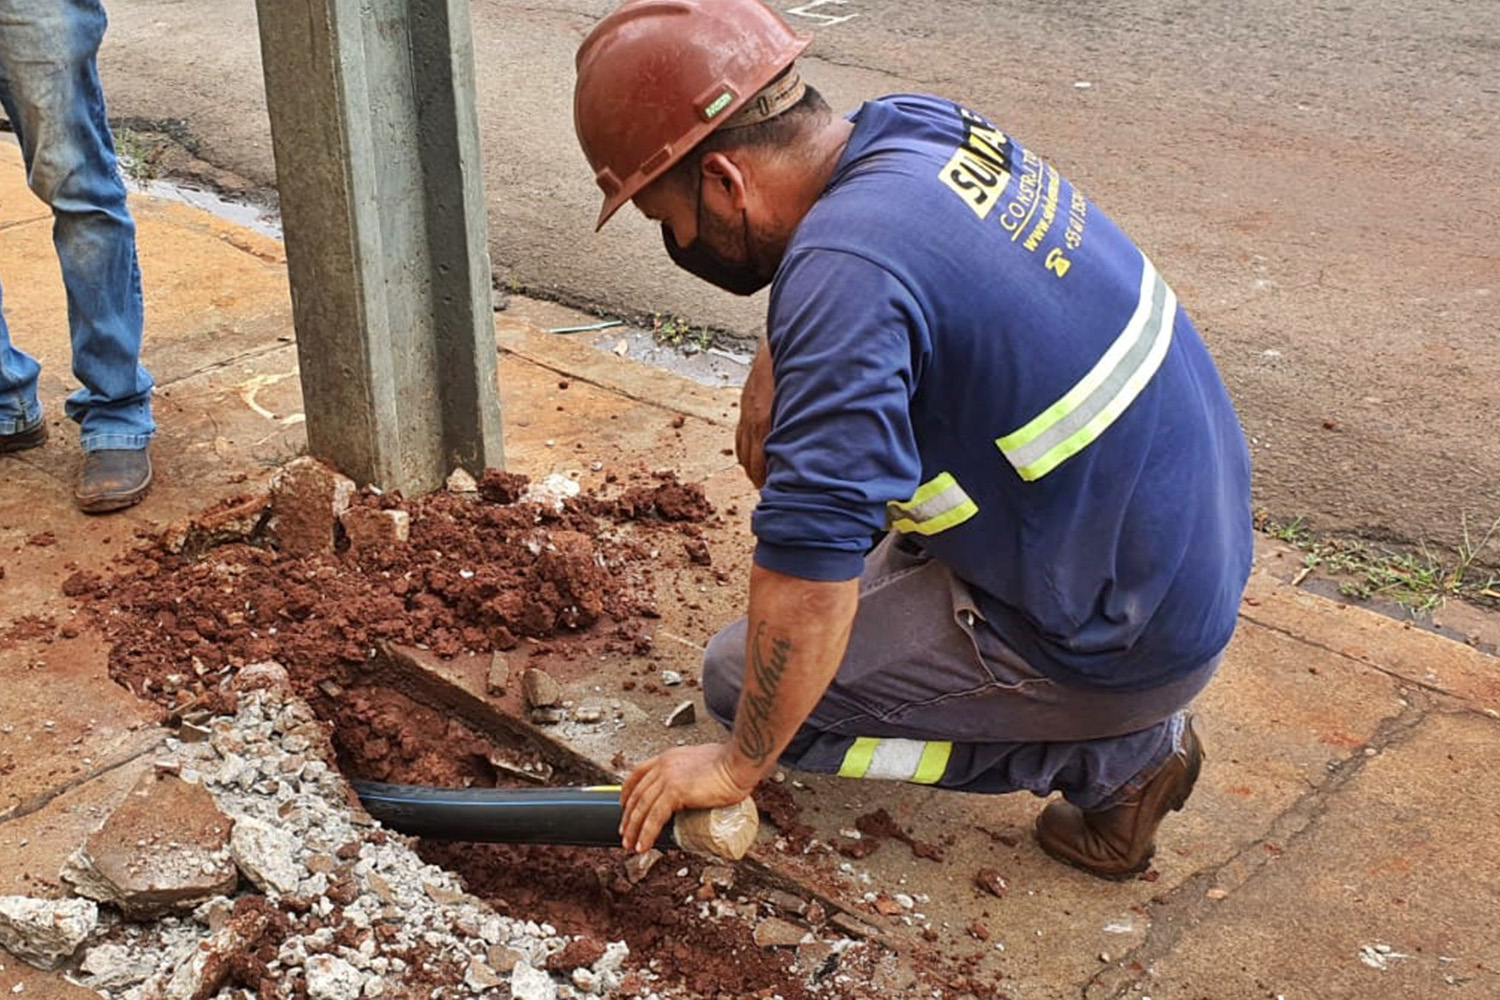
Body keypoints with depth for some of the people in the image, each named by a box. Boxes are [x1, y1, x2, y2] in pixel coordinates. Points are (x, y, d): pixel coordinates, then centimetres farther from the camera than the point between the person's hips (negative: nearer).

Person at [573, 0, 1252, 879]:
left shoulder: (844, 274, -28)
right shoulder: (918, 126, -2)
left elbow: (809, 571, -26)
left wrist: (737, 765, -14)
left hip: (1124, 648, -9)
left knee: (744, 678, -1)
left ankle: (1114, 754, 3)